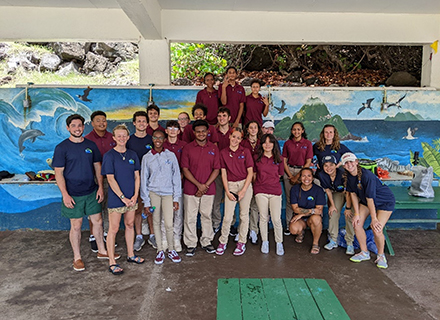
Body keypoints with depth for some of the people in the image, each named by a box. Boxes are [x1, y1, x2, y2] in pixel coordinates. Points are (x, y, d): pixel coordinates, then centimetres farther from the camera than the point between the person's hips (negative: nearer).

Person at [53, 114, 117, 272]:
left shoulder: (91, 145, 4)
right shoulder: (61, 148, -7)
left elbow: (97, 167, 9)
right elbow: (59, 173, -8)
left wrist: (100, 187, 2)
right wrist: (65, 194, -14)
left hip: (91, 192, 4)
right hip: (73, 194, -3)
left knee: (98, 221, 11)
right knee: (76, 225, 6)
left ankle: (102, 251, 29)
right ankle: (77, 258, 24)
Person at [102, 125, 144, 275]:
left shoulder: (132, 155, 6)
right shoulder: (109, 156, -9)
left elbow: (137, 176, 7)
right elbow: (110, 179, -13)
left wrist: (135, 195, -4)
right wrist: (123, 197, -16)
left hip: (131, 198, 5)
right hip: (116, 199, -5)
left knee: (130, 225, 15)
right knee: (113, 229, 2)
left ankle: (130, 255, 30)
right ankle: (112, 262, 12)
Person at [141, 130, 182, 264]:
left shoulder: (171, 155, 2)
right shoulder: (147, 158, 3)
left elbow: (176, 177, 2)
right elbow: (144, 180, 5)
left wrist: (176, 198, -2)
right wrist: (146, 201, 1)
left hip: (168, 193, -1)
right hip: (153, 193, 1)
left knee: (169, 224, -6)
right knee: (156, 223, 7)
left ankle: (171, 250, 16)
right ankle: (160, 251, 23)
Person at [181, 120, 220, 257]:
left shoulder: (213, 148, 5)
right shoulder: (187, 148, 0)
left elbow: (216, 169, 2)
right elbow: (185, 169, -4)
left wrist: (206, 185, -10)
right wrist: (198, 184, -12)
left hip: (208, 189, 1)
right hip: (190, 189, -1)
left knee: (207, 216, 11)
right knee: (190, 217, 5)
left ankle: (206, 242, 26)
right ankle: (190, 244, 18)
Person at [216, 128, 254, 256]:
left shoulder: (245, 152, 1)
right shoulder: (223, 153, 4)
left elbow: (250, 172, -1)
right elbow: (223, 173, 4)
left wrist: (243, 190, -9)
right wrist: (227, 192, -4)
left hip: (245, 184, 0)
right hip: (230, 185, 0)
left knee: (244, 215, 6)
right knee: (227, 216, -4)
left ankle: (242, 243, 20)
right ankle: (223, 242, 14)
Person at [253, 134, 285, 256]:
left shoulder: (279, 159, 5)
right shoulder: (257, 158, 3)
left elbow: (279, 174, 13)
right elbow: (254, 174, 12)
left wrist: (270, 181, 7)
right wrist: (259, 184, 8)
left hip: (275, 191, 0)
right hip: (260, 191, 0)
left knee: (276, 219, -3)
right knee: (263, 218, 7)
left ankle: (279, 243, 15)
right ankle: (264, 242, 24)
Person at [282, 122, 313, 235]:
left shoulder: (307, 143, 1)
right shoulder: (287, 143, 8)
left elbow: (308, 162, -2)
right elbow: (284, 161, 6)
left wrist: (297, 176, -8)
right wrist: (290, 176, -4)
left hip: (302, 171, -1)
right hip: (289, 171, 2)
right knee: (289, 199, 2)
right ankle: (288, 225, 9)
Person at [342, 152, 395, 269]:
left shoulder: (367, 176, -34)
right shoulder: (348, 176, -12)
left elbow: (370, 199, -29)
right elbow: (353, 194, -4)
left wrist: (374, 219, -23)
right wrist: (356, 213, -6)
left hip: (385, 201, -7)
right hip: (365, 201, 7)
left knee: (377, 229, -18)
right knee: (357, 224, -4)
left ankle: (381, 255, 9)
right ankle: (364, 253, 16)